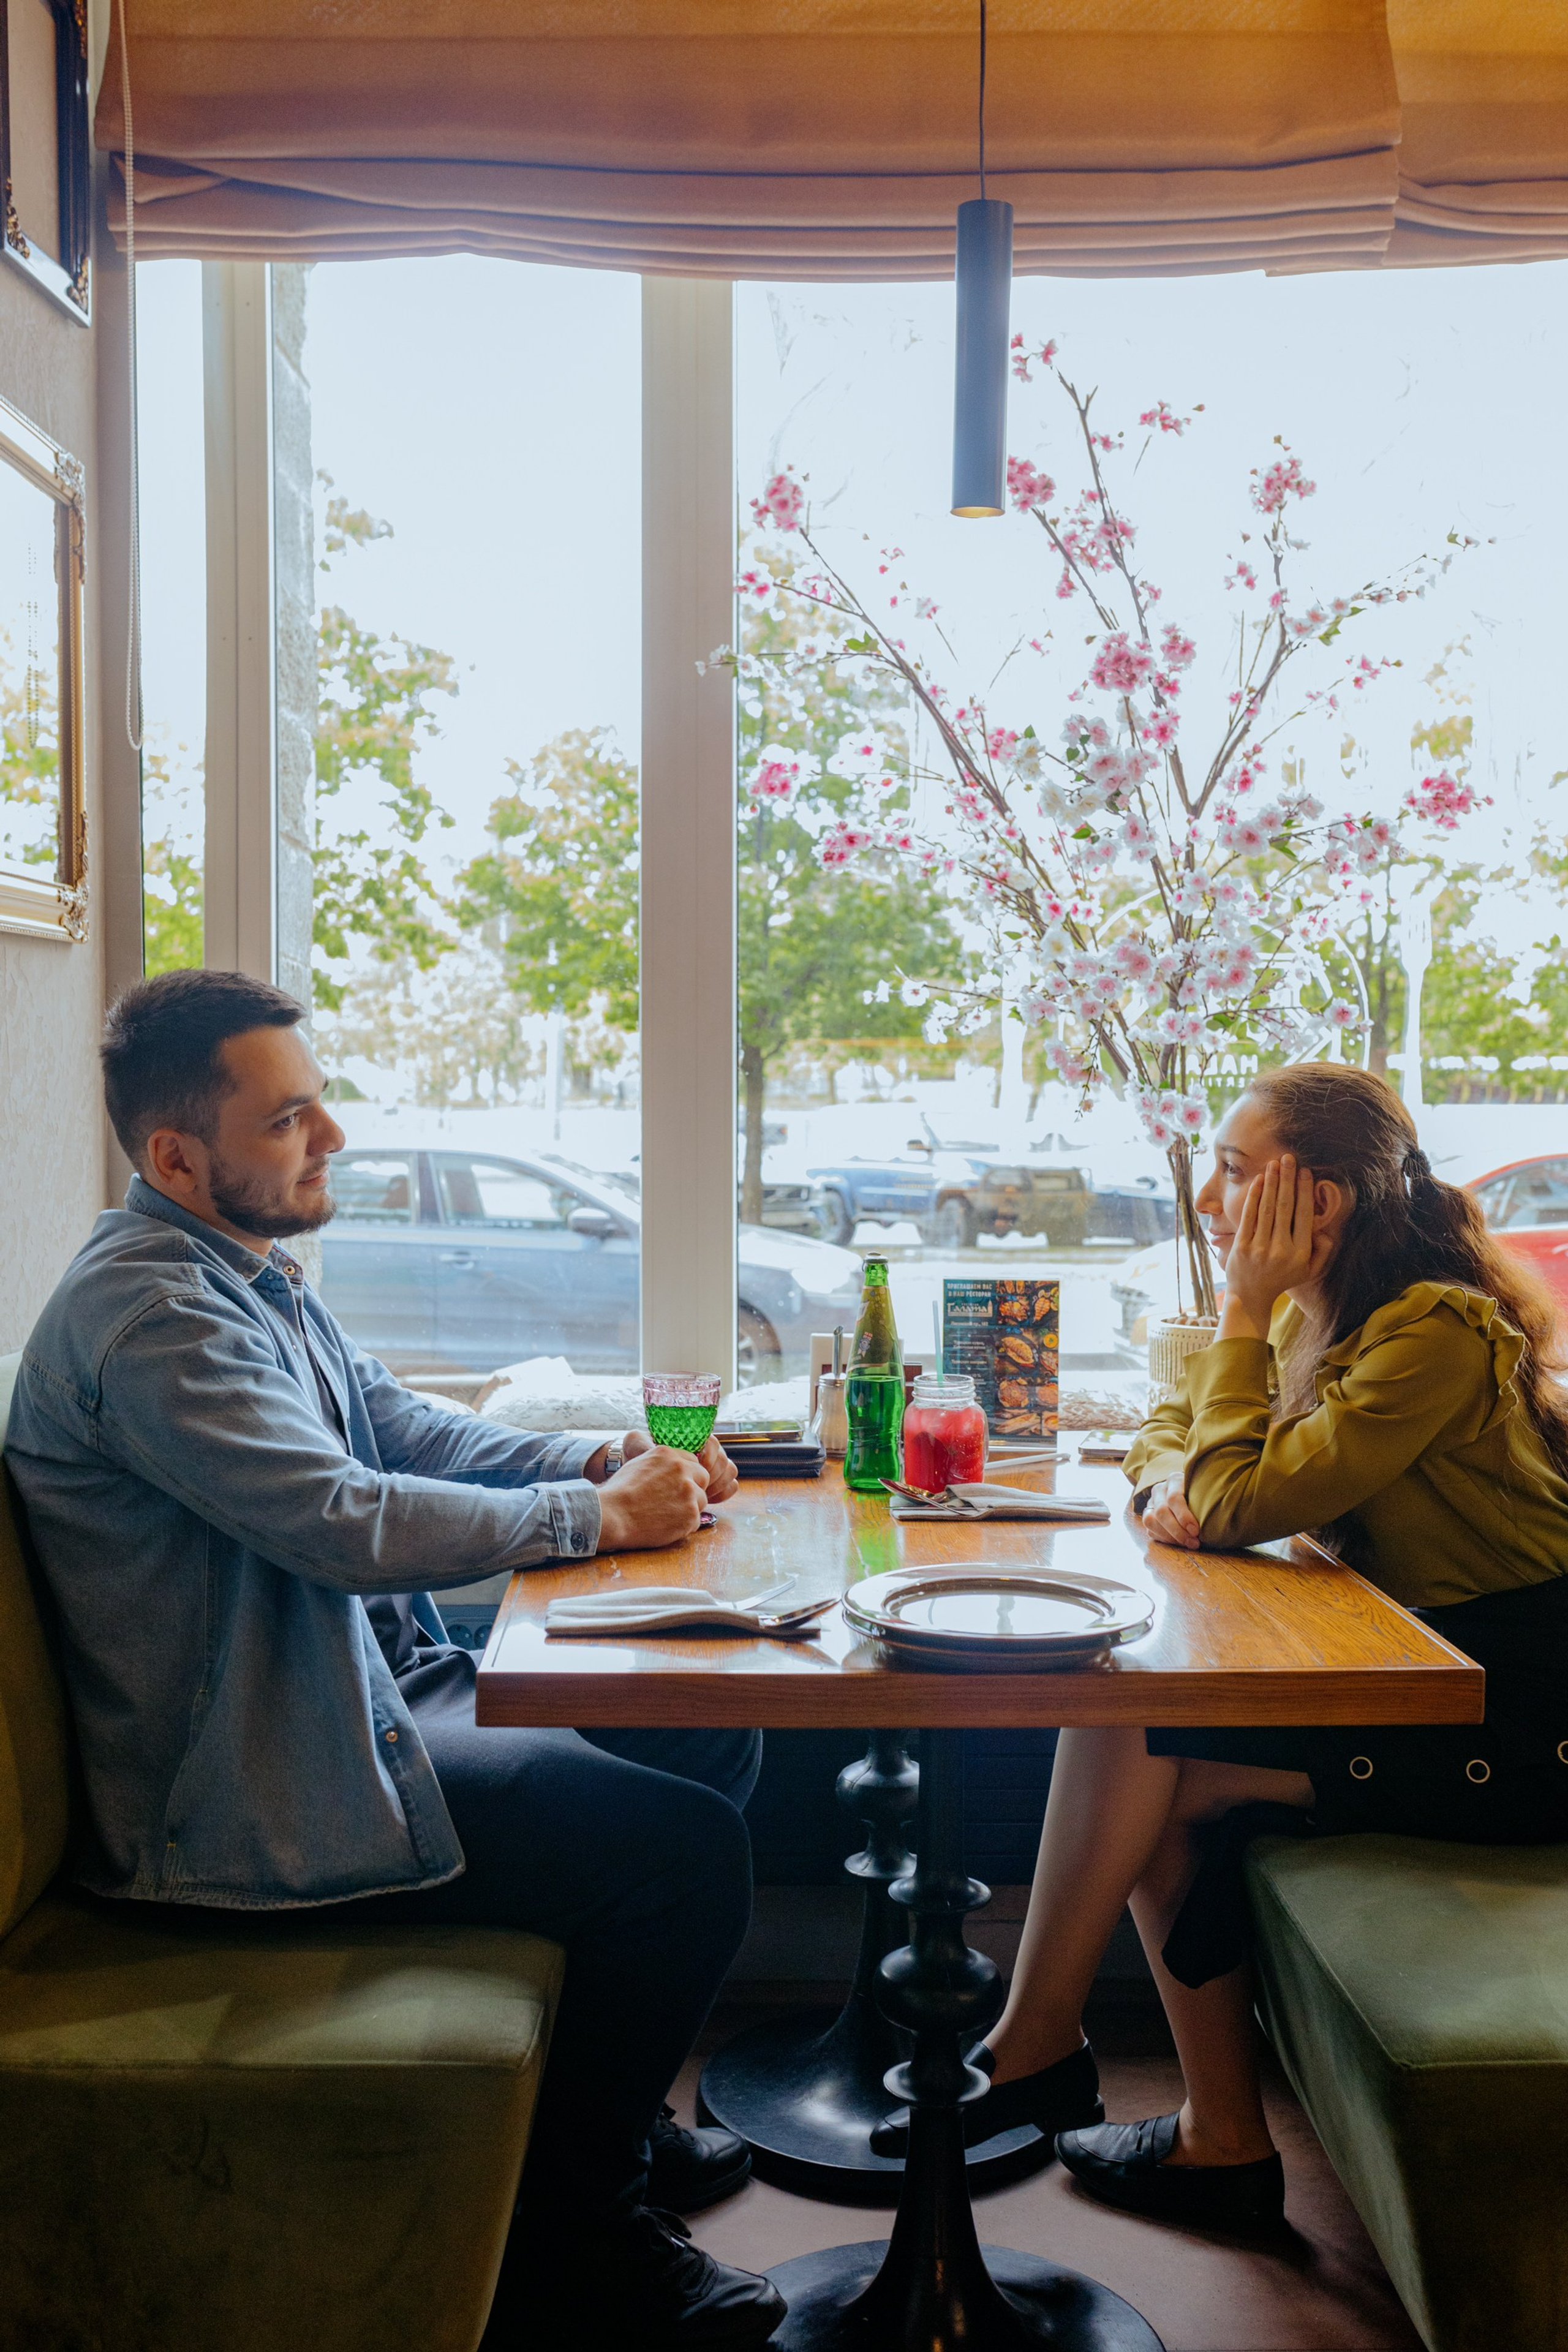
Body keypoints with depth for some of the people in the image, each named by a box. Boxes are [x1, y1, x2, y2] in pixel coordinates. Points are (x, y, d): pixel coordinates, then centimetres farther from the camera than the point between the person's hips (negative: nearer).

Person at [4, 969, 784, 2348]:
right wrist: (598, 1517, -18)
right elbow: (345, 1519, -30)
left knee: (710, 1733, 12)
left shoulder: (246, 1272, 11)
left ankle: (603, 2098, 29)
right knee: (687, 1848, -16)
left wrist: (603, 1461, 0)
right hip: (262, 1796, -10)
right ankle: (581, 2219, 9)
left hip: (370, 1691, 11)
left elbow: (397, 1423, 15)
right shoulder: (147, 1314, -22)